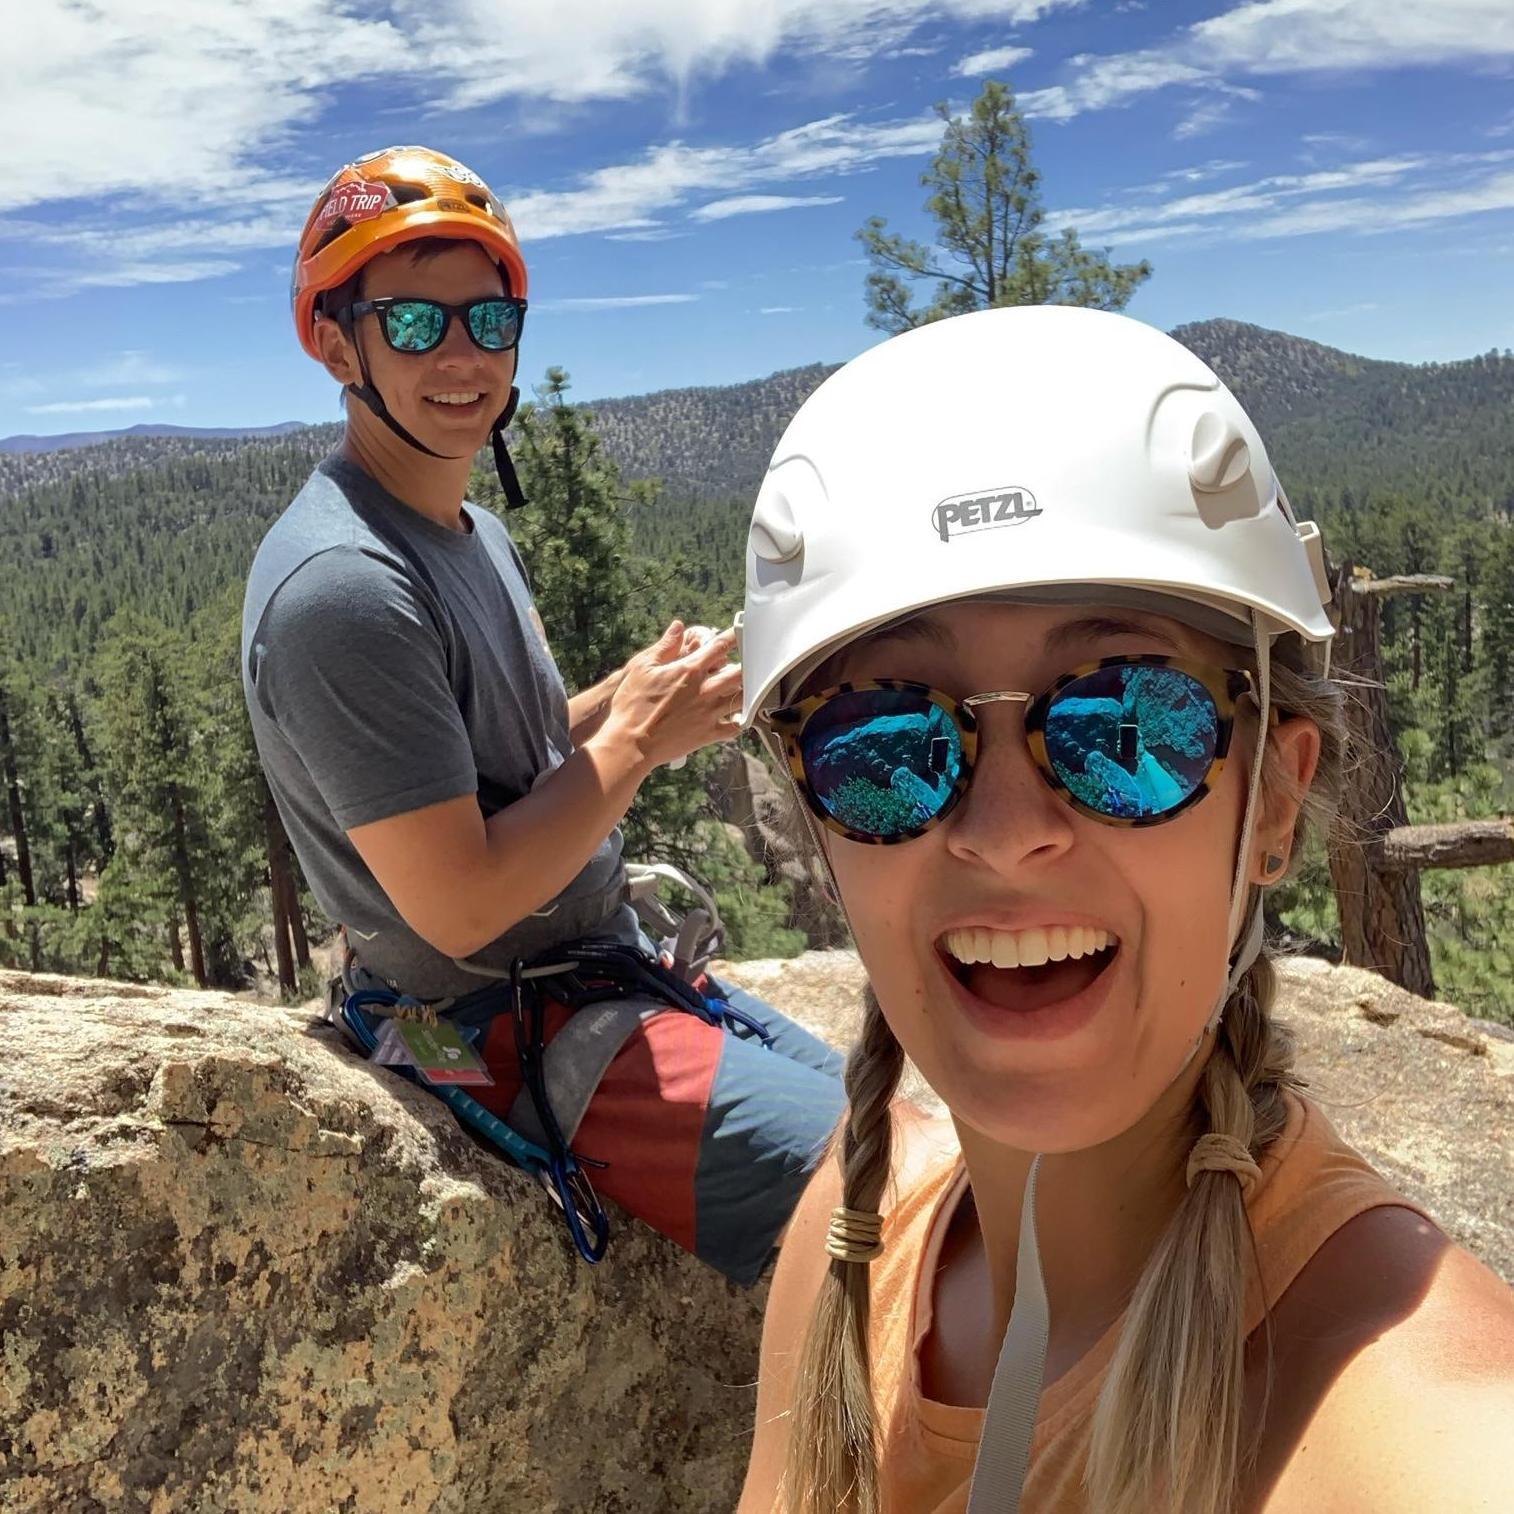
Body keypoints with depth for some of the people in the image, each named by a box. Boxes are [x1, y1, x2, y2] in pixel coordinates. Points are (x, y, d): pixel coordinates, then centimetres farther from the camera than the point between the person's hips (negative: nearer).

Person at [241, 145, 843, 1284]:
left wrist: (631, 697, -3)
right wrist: (638, 738, -16)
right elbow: (460, 903, -25)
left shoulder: (475, 530, 9)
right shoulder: (341, 586, -23)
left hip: (611, 969, 10)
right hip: (517, 1039, -10)